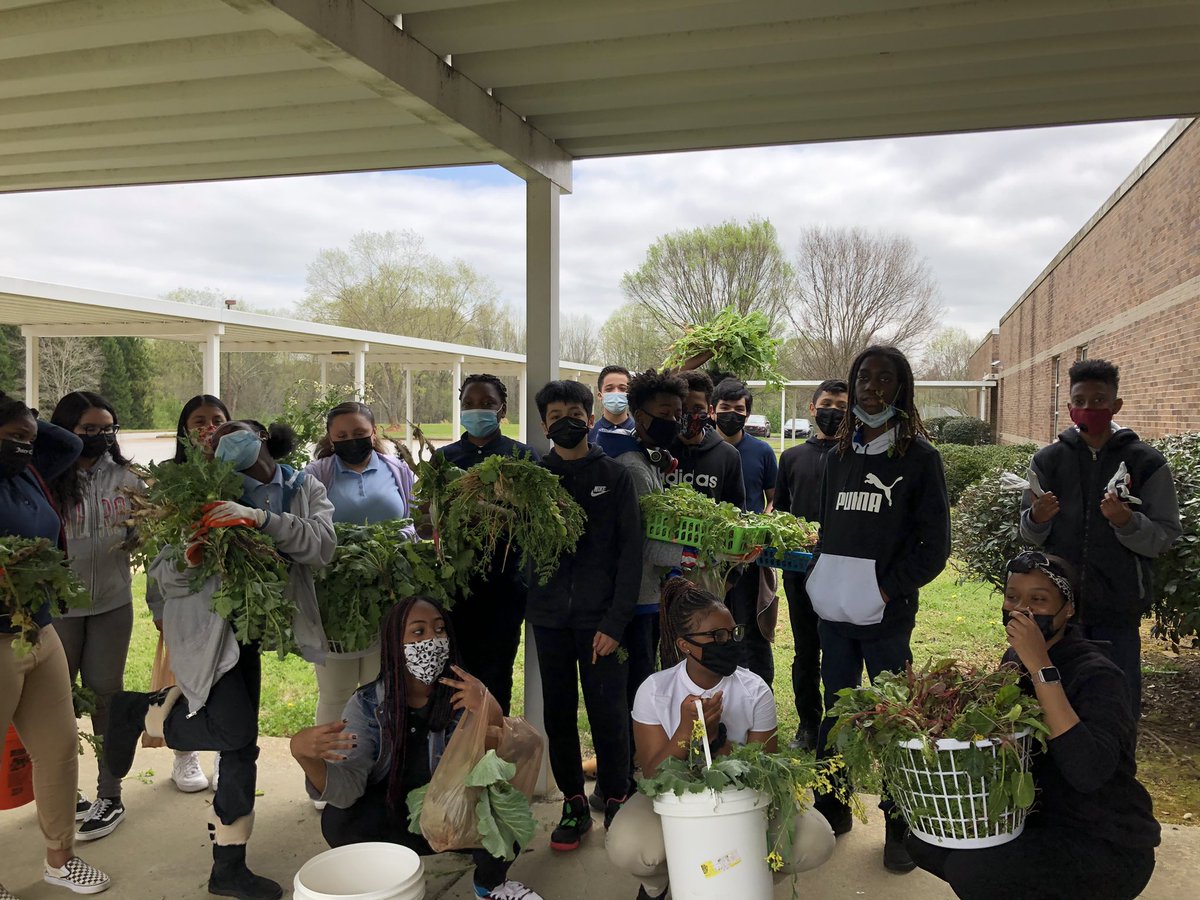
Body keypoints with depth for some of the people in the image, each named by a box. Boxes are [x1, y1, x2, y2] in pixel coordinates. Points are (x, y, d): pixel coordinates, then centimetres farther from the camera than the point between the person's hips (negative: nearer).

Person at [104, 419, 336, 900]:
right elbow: (164, 576, -8)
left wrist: (260, 517, -33)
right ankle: (141, 712, 12)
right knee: (237, 735, -13)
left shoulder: (305, 490, 0)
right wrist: (189, 558, -30)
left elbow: (321, 544, -20)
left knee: (240, 743, 10)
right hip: (206, 627, -4)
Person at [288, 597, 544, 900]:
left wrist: (491, 717, -46)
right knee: (337, 820, -28)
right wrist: (303, 754, -44)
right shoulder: (367, 705, -15)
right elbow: (345, 788, -24)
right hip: (392, 822, 0)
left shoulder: (467, 694, -15)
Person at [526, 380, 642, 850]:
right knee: (559, 714, 9)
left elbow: (630, 551, -3)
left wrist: (615, 621, -10)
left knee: (608, 713, 2)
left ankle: (615, 800, 21)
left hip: (600, 617, -2)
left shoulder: (614, 475, 2)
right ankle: (573, 803, 25)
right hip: (550, 617, 2)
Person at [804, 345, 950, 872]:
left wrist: (888, 589, -9)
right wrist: (822, 582, 8)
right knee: (835, 711, 13)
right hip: (833, 611, 5)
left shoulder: (919, 457, -1)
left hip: (886, 615, -4)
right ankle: (831, 810, 27)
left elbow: (935, 544, -3)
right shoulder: (838, 456, 14)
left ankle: (899, 828, 16)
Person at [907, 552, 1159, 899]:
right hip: (1037, 818, 7)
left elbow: (1088, 773, -37)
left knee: (972, 871, -27)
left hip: (1108, 845, -7)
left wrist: (1041, 667, -36)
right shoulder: (1015, 657, 0)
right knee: (925, 840, -4)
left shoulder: (1097, 674, -22)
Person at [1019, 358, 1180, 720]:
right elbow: (1030, 535, 6)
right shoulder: (1048, 460, 4)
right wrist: (1037, 518, -16)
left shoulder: (1146, 462, 0)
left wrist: (1127, 522, -23)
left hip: (1118, 609, -1)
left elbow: (1165, 537, -4)